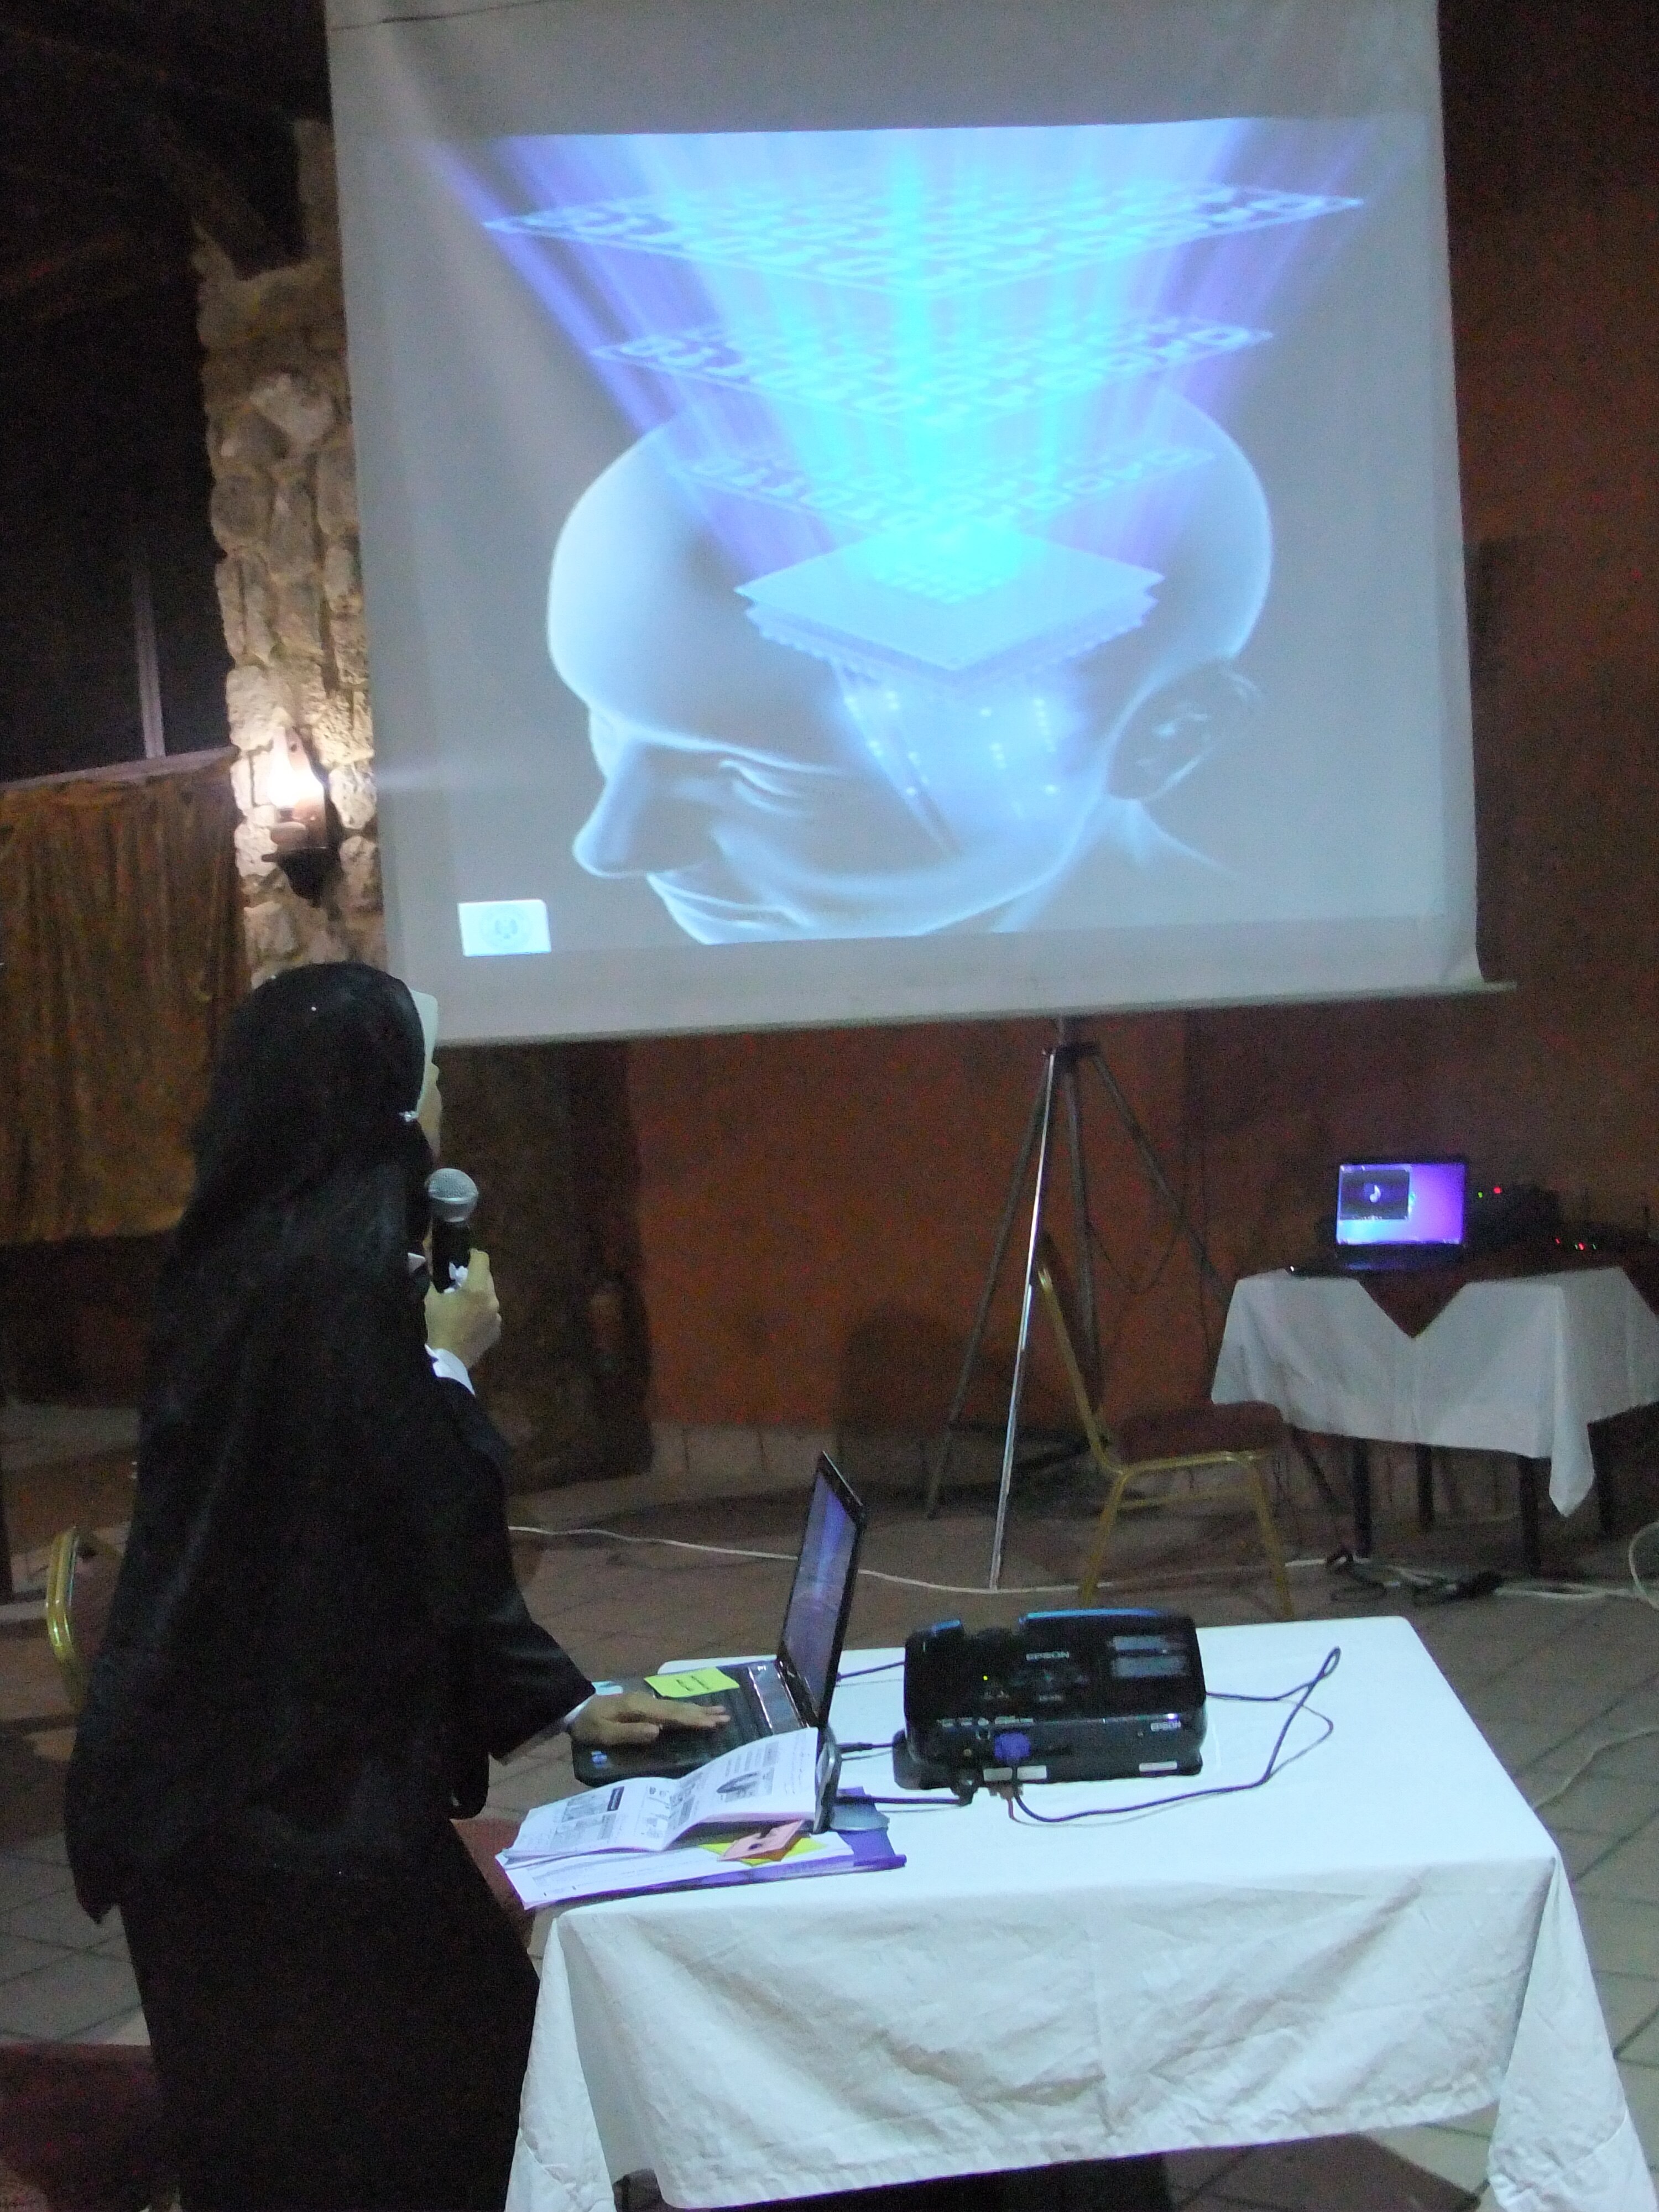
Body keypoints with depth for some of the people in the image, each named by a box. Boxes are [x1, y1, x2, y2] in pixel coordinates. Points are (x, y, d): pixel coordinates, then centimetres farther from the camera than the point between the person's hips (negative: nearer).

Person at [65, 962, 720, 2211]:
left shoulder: (253, 1252, 9)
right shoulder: (348, 1267, -20)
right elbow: (433, 1527, -21)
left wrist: (562, 1700, 17)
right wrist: (452, 1360, -4)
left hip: (228, 1756, 9)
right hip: (295, 1776, -9)